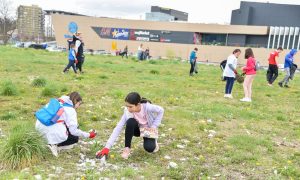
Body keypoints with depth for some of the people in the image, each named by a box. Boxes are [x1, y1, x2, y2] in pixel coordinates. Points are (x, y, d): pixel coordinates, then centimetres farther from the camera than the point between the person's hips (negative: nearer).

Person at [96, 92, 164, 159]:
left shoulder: (147, 107, -35)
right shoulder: (127, 112, -27)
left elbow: (161, 110, -15)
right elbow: (118, 128, -29)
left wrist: (154, 126, -21)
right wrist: (107, 147, -35)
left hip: (149, 130, -1)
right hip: (138, 129, 2)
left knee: (149, 148, -29)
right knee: (130, 121, -33)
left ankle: (153, 140, 10)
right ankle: (127, 148, -17)